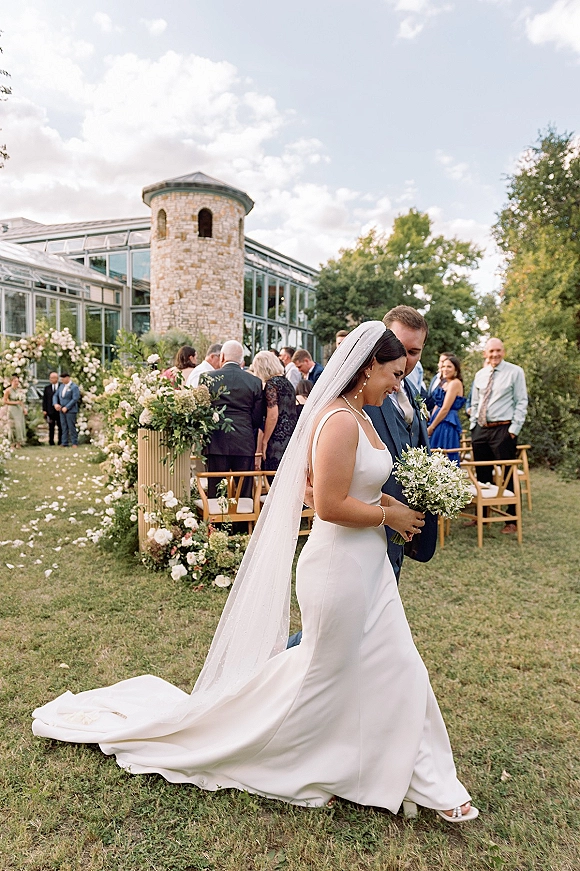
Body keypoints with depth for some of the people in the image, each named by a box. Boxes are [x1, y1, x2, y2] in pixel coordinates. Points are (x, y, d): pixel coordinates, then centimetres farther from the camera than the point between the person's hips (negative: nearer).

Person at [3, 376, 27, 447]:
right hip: (12, 410, -5)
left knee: (21, 425, 3)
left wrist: (24, 408, 5)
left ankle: (19, 442, 10)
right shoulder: (8, 390, -7)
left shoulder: (20, 390, 7)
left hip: (20, 409, 5)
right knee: (15, 426, -7)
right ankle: (15, 442, 1)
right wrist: (15, 402, -13)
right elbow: (5, 401, -7)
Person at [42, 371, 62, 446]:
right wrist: (44, 410, 0)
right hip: (50, 411, 2)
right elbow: (44, 400, 8)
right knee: (51, 427, 6)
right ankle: (51, 441, 11)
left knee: (60, 427, 2)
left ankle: (60, 441, 8)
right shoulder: (47, 388, 10)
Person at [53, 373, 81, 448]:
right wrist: (55, 404, -4)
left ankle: (74, 443, 5)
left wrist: (66, 407, -17)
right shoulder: (61, 386, 12)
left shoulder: (74, 387, -10)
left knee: (71, 427, -3)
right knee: (64, 427, 7)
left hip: (70, 410, -6)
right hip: (62, 410, 6)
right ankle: (64, 443, 12)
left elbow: (75, 399, -16)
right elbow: (55, 395, 15)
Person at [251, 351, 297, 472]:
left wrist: (264, 441, -11)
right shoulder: (287, 382, 15)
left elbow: (273, 416, -17)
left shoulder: (271, 384, -10)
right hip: (291, 437, 9)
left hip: (278, 440, -9)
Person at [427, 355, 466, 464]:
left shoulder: (455, 383, -9)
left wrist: (431, 427, -11)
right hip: (439, 423, 9)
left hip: (447, 425, -9)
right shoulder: (444, 383, 18)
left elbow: (445, 409, -14)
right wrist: (430, 424, 9)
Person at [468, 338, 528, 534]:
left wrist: (514, 429, -12)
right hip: (480, 429, 5)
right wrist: (473, 426, 9)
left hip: (503, 429, -5)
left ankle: (511, 521, 11)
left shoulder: (515, 372, -4)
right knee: (482, 475, 13)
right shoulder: (480, 375, 11)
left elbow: (521, 402, -6)